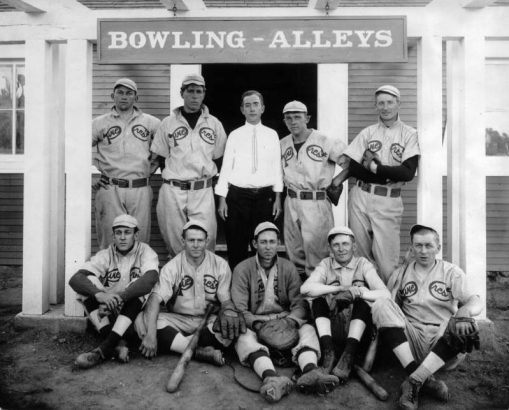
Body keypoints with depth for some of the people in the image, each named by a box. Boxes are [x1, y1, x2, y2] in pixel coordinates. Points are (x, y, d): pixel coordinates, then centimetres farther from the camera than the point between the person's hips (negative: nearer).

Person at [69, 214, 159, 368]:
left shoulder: (145, 252, -6)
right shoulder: (105, 255, -1)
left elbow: (150, 279, -28)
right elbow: (75, 279, -16)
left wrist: (119, 298, -40)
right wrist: (98, 294, -37)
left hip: (135, 313, -2)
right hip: (107, 315, 2)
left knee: (139, 285, -28)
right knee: (88, 282, -19)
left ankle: (107, 346, -36)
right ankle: (117, 342, -31)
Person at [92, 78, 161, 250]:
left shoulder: (151, 123, 10)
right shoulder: (99, 123, 7)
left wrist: (151, 167, 9)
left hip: (140, 190, 1)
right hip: (110, 190, 0)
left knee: (140, 239, 3)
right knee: (110, 239, 2)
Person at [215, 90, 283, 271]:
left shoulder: (272, 135, 7)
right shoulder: (235, 135, 5)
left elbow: (277, 167, 5)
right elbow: (226, 167, 4)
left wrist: (278, 197, 1)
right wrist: (222, 199, -1)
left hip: (264, 195, 1)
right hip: (238, 195, 0)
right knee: (236, 244, 3)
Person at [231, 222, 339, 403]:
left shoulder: (289, 268, 7)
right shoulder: (242, 269, 0)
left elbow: (299, 304, 1)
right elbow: (239, 309, -7)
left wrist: (291, 320, -21)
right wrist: (257, 324, -25)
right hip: (254, 323, -2)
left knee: (308, 329, -26)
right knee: (243, 335, -34)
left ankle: (310, 371, -53)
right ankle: (270, 377, -59)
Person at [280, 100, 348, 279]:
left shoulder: (324, 142, -8)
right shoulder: (282, 144, 8)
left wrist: (337, 180, -9)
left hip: (316, 202, -5)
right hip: (291, 202, 6)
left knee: (315, 246, -7)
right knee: (293, 248, 12)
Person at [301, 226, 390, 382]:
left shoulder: (363, 264, 3)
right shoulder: (326, 264, 5)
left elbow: (386, 295, -13)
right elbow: (305, 288, -16)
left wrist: (357, 292, -28)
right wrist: (340, 289, -24)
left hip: (357, 328, -1)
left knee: (362, 301, -26)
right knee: (318, 298, -21)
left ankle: (348, 356, -33)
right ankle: (329, 352, -29)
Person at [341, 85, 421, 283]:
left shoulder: (409, 134, 1)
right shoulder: (367, 133, 9)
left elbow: (408, 173, -9)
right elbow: (352, 168, -1)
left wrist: (373, 166, -9)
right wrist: (389, 175, -9)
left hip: (389, 202, -3)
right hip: (361, 198, 3)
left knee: (386, 261, -4)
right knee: (361, 254, 9)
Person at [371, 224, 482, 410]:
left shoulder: (452, 273, 4)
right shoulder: (400, 274, 10)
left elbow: (476, 302, -10)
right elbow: (388, 312, 9)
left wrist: (465, 311, -34)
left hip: (444, 344, -1)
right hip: (410, 340, 2)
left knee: (465, 326, -32)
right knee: (381, 305, -22)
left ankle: (413, 382, -32)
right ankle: (425, 379, -30)